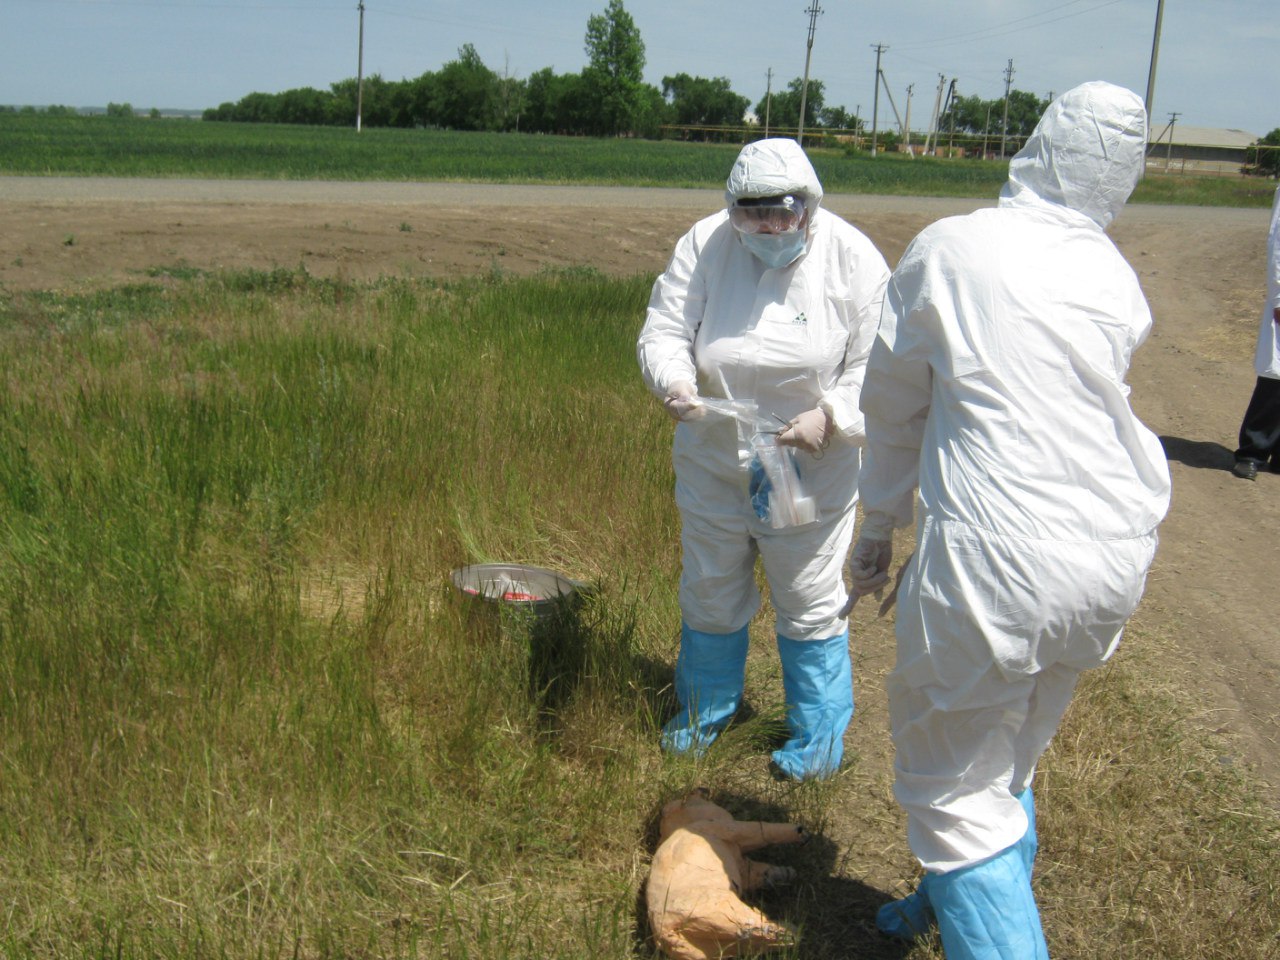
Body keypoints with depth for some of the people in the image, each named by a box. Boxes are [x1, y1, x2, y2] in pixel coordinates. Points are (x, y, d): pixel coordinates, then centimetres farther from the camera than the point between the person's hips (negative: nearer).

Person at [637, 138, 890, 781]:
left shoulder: (853, 260, -12)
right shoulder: (705, 244, -8)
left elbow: (875, 368, -11)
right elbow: (663, 329, -9)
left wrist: (830, 418, -29)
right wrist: (674, 382, -31)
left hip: (811, 469, -2)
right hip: (712, 460, 3)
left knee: (810, 603, 10)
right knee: (710, 593, 19)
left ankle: (819, 734, 30)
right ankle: (704, 710, 42)